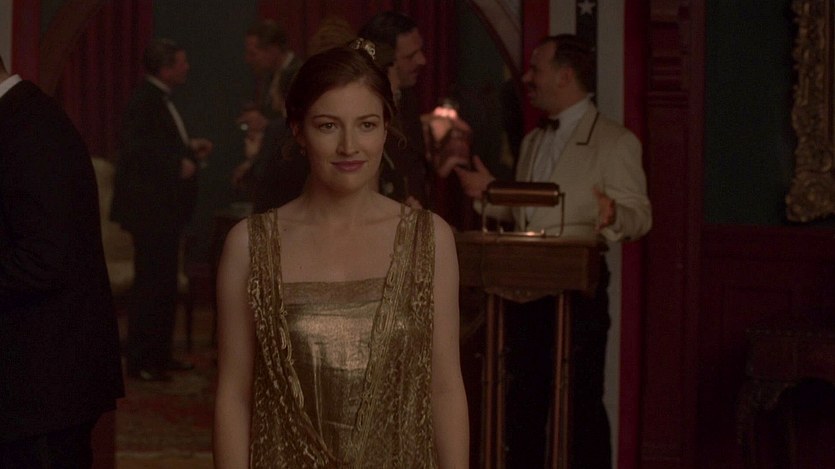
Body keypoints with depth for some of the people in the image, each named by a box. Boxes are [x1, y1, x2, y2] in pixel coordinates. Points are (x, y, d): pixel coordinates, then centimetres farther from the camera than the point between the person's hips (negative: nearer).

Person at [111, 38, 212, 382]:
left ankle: (160, 355, 24)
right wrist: (178, 164, -21)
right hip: (150, 209, -10)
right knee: (151, 285, -6)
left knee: (165, 285, 15)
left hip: (164, 210, 10)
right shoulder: (144, 102, -18)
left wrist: (190, 149, 9)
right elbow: (136, 151, -27)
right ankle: (140, 361, 0)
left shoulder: (159, 100, 13)